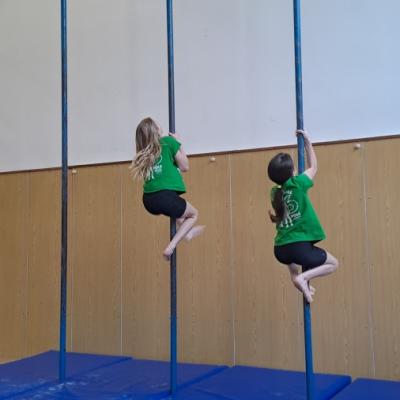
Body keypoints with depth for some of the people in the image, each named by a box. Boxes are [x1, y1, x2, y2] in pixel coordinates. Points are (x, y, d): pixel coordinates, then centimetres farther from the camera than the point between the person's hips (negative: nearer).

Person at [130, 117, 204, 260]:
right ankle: (170, 247, 4)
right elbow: (185, 167, 5)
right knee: (193, 214, 20)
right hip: (164, 197, -7)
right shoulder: (169, 141, 1)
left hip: (148, 200, 7)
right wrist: (179, 143, 15)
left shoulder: (144, 153, 17)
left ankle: (187, 232, 35)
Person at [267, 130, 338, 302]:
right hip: (298, 247, -7)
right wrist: (307, 141, 15)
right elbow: (313, 166, 8)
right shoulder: (297, 185, -12)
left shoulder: (275, 193, 4)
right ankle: (304, 277, -7)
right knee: (333, 263, 15)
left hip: (280, 250, 7)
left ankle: (297, 276, 28)